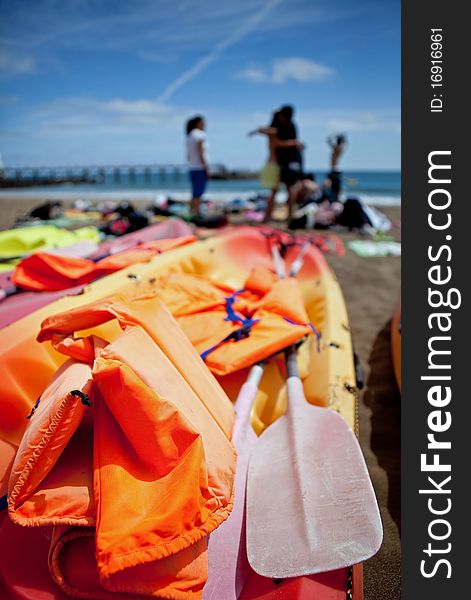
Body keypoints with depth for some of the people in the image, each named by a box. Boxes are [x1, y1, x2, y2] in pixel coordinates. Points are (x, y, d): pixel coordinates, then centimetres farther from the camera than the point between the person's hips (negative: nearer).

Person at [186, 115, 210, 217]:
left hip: (192, 168, 9)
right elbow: (200, 153, -16)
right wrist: (206, 168, -15)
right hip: (200, 167, -9)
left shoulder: (189, 135, 16)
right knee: (198, 194, -9)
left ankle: (192, 212, 14)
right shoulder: (200, 135, -10)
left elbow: (188, 155, 16)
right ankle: (196, 213, -11)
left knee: (195, 194, 13)